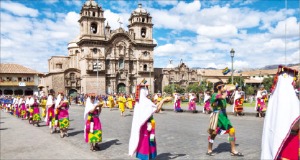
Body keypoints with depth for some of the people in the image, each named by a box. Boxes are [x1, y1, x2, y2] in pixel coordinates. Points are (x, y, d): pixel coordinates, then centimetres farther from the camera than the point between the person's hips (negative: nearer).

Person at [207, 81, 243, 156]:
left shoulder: (223, 94, 13)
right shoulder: (215, 95, -13)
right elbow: (223, 97, -33)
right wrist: (226, 91, -14)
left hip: (224, 116, 8)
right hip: (217, 116, -8)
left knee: (232, 131, 3)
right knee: (213, 133, 2)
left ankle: (233, 150, 13)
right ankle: (209, 150, 19)